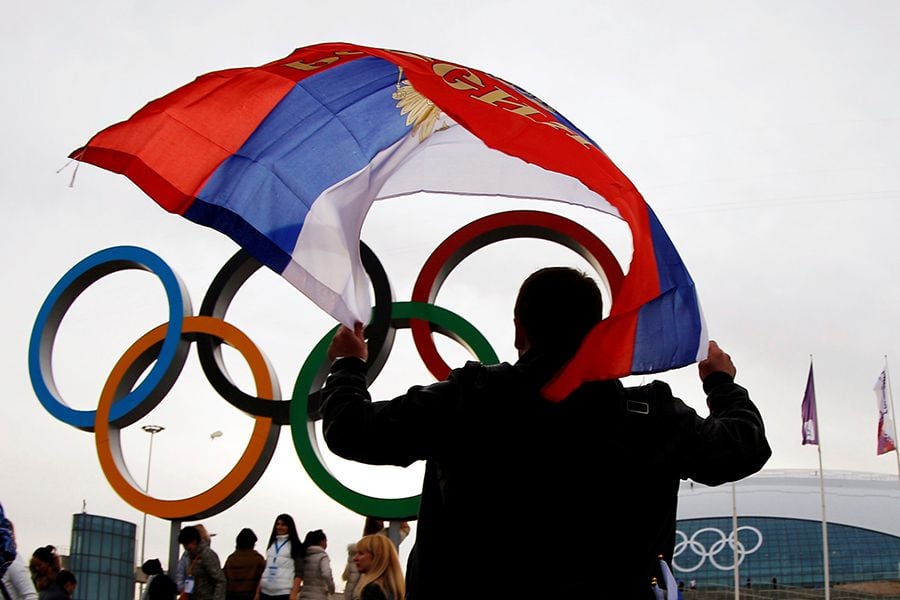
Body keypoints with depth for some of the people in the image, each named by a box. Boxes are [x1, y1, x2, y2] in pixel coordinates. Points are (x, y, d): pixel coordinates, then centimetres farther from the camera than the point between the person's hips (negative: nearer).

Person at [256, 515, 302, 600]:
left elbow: (299, 572, -5)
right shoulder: (272, 544, 20)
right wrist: (257, 592, 14)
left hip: (284, 593, -6)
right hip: (266, 592, 6)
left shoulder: (295, 546, 3)